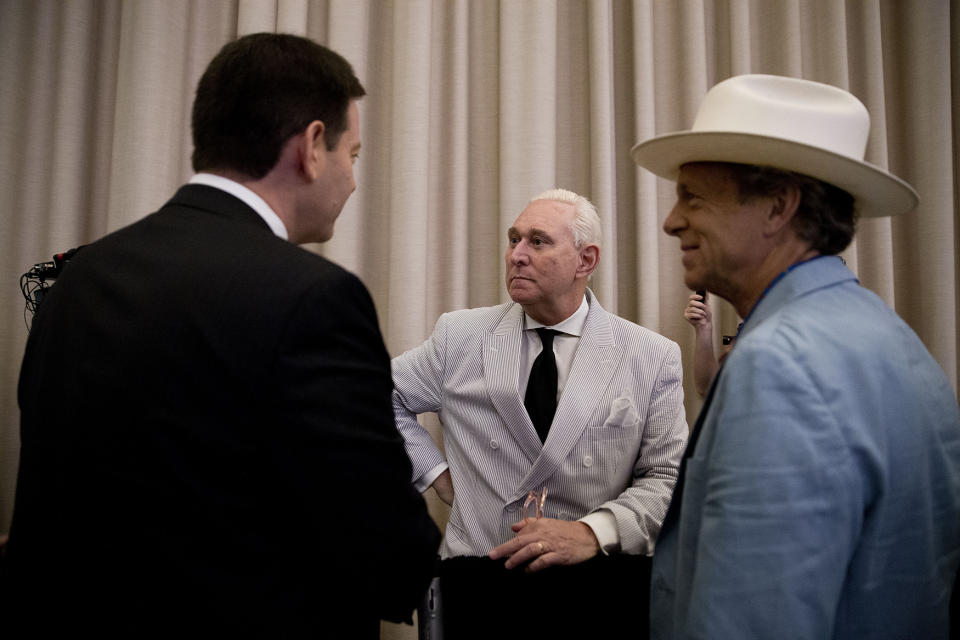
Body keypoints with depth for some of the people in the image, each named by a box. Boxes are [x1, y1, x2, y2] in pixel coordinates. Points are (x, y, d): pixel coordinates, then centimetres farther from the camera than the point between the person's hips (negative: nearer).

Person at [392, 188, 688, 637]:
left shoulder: (654, 358, 3)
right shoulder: (459, 337, 6)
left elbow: (670, 478, 0)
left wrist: (594, 532, -14)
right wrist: (436, 472, 5)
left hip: (603, 584, 0)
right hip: (479, 578, 1)